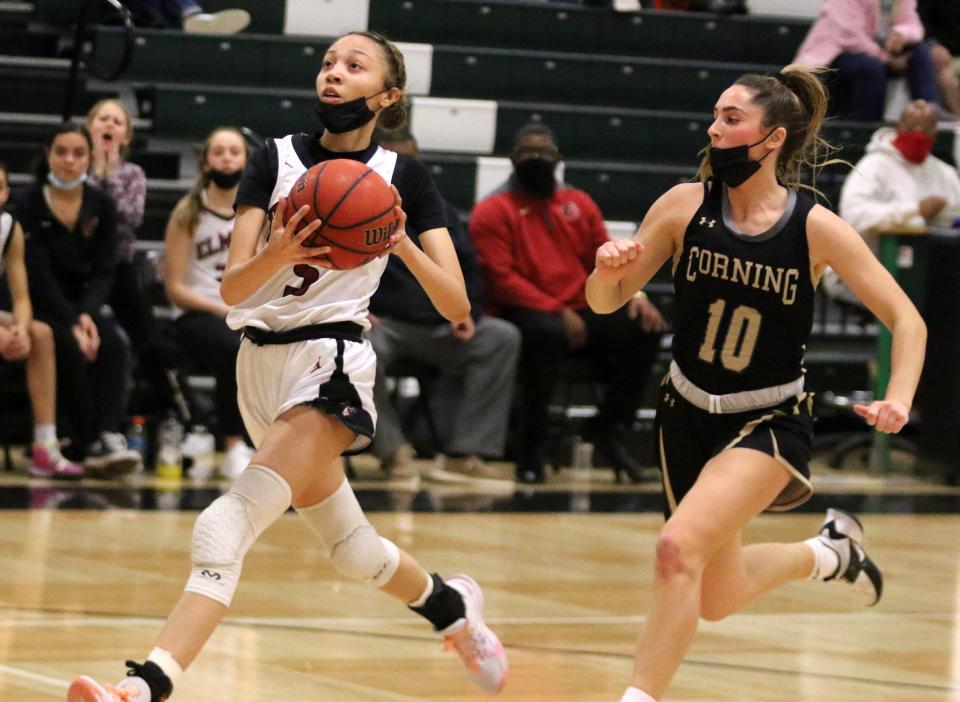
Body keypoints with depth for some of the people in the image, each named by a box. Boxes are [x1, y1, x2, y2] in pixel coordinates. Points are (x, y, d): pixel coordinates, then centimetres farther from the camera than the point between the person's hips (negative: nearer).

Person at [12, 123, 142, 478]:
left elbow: (103, 272, 1)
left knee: (114, 341, -28)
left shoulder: (102, 205, 6)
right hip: (39, 308, -4)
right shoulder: (27, 204, -6)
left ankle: (109, 436, -39)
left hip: (81, 306, 4)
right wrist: (72, 324, -25)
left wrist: (86, 316, -19)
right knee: (70, 348, -33)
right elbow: (38, 275, -14)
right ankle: (91, 443, -31)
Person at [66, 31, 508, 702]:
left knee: (227, 525, -24)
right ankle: (452, 606, 46)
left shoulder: (403, 175, -2)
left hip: (331, 364, -5)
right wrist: (278, 254, -26)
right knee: (352, 548, 18)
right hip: (261, 361, 5)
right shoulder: (277, 157, 4)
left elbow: (457, 307, -6)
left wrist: (405, 245, -22)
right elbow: (233, 288, -5)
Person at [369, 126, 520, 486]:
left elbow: (468, 267, 20)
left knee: (503, 336, -20)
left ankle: (464, 454, -26)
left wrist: (468, 312, 1)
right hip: (382, 324, -4)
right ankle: (393, 451, -21)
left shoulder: (439, 210, 20)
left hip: (440, 328, 4)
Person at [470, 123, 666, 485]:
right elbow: (501, 279, -10)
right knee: (547, 333, -40)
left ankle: (609, 426, -3)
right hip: (527, 314, -5)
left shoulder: (579, 203, 15)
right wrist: (558, 312, -19)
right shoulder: (493, 211, -2)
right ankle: (532, 443, -22)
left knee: (645, 329, -17)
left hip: (582, 313, 5)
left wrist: (634, 294, -5)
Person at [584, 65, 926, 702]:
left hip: (769, 424, -4)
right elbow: (606, 302, -2)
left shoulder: (817, 229, -16)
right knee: (717, 599, 18)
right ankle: (828, 552, 46)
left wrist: (900, 398, -26)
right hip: (687, 415, 4)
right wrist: (608, 270, -26)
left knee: (679, 548, -29)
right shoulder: (686, 206, -10)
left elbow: (907, 321, -9)